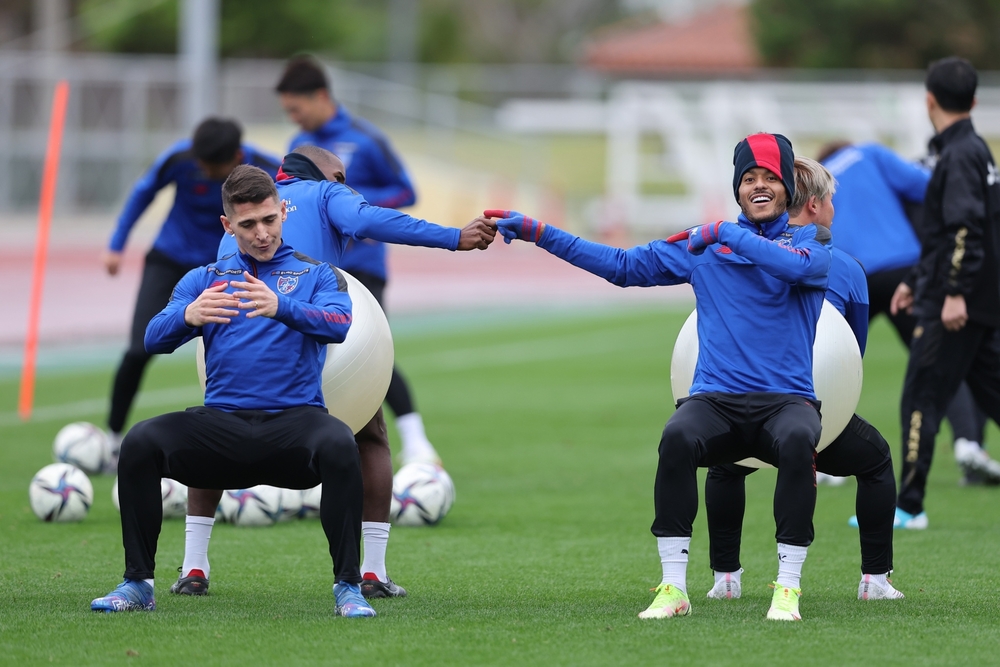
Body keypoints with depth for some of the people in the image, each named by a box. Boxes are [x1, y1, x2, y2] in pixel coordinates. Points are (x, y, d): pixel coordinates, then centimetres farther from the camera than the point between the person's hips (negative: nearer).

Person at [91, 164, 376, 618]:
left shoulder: (316, 275, 13)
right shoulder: (203, 279, 18)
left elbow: (339, 324, -9)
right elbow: (154, 339, 3)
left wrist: (280, 307, -29)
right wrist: (187, 316, -21)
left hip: (294, 419, -2)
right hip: (220, 423, 2)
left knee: (339, 445, -35)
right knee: (139, 443, -25)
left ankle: (348, 586, -26)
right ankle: (137, 584, -15)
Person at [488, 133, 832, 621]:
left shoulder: (812, 241, 8)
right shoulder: (702, 244, 16)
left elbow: (796, 266, -17)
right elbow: (623, 265, 18)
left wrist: (725, 234, -12)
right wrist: (538, 233, 14)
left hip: (786, 399, -2)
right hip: (714, 398, 2)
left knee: (798, 440, -36)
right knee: (678, 438, -32)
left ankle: (788, 588, -26)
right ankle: (674, 589, -25)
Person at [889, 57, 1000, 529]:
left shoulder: (959, 156, -14)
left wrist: (955, 293, -27)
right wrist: (916, 281, 29)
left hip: (955, 311, -10)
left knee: (921, 401, -6)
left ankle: (908, 507, -4)